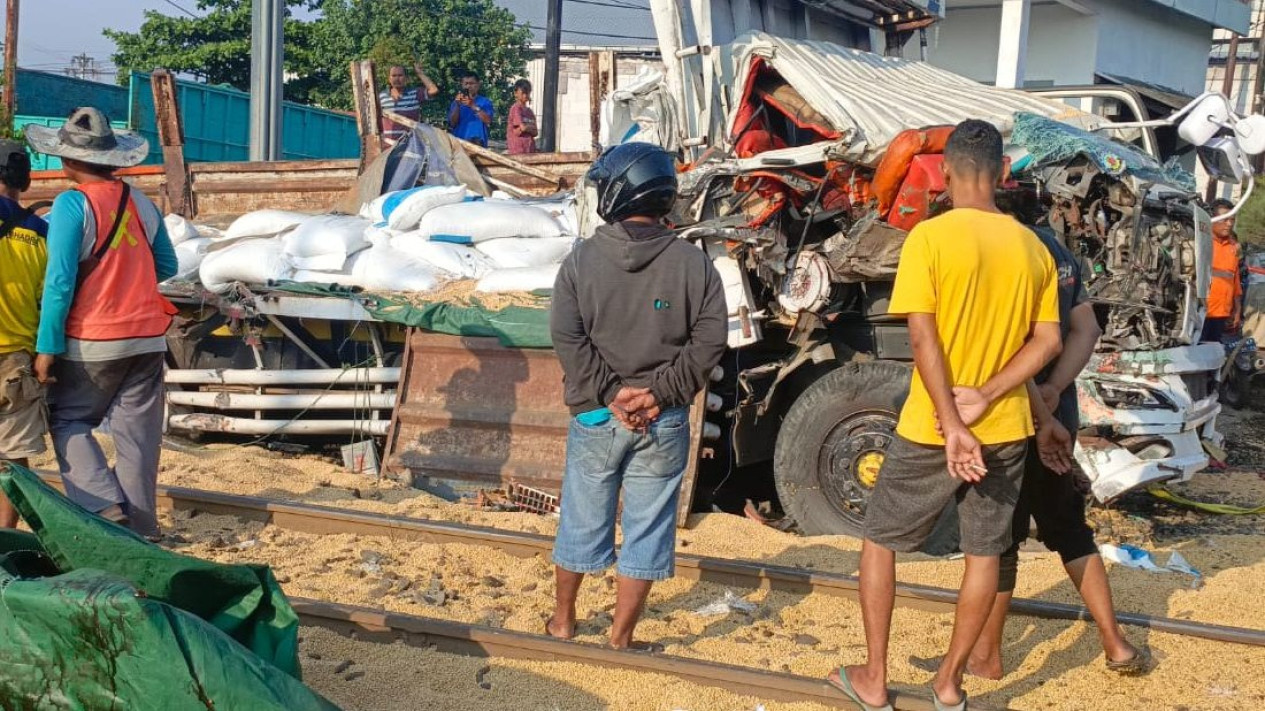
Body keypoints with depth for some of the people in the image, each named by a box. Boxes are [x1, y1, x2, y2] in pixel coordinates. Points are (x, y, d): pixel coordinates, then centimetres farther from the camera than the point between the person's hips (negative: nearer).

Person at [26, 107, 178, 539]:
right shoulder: (142, 204, 5)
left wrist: (47, 348, -12)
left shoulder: (72, 204, -11)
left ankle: (105, 506, -2)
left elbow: (59, 281, -15)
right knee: (138, 431, 9)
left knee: (67, 420, 12)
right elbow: (167, 267, 15)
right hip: (147, 337, 5)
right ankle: (139, 526, 12)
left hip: (92, 341, -5)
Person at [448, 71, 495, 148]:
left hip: (477, 142, -2)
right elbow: (452, 124, 5)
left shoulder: (485, 102, 9)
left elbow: (488, 121, -7)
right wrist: (457, 105, -7)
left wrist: (473, 106, -13)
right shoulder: (456, 102, 15)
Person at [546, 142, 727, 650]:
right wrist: (659, 394, -10)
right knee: (646, 531, 9)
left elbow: (567, 337, -11)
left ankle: (563, 621, 34)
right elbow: (709, 340, -8)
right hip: (665, 423, -1)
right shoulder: (693, 263, -3)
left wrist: (609, 394, -10)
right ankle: (621, 639, 16)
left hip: (595, 417, 1)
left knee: (581, 522, 17)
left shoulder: (582, 259, -5)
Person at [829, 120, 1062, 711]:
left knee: (878, 542, 12)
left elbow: (924, 339, -19)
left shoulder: (929, 237, -12)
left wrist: (951, 425, -20)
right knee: (985, 554, 15)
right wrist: (985, 397, -10)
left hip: (930, 429, -4)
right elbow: (1047, 341, -1)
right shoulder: (1032, 246, 3)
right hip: (1006, 431, 4)